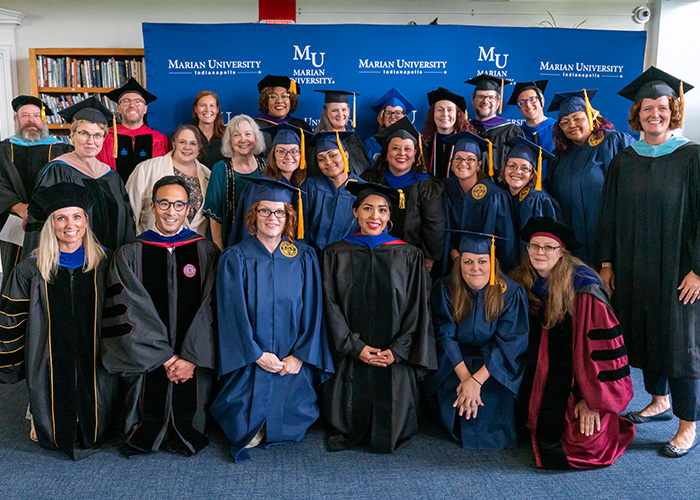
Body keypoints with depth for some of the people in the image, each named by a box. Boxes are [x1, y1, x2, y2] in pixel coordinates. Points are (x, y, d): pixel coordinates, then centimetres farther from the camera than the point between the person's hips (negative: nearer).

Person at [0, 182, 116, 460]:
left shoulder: (103, 264, -3)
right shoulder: (31, 270, -5)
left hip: (94, 365, 1)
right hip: (50, 369, 0)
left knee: (95, 431, 9)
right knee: (54, 435, 9)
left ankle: (92, 435, 36)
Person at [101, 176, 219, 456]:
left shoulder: (206, 252, 4)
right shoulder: (129, 255, 3)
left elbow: (211, 308, -2)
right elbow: (131, 313, -4)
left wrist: (191, 358, -11)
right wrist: (165, 358, -11)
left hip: (193, 366, 1)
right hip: (146, 365, 0)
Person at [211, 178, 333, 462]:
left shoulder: (305, 258, 5)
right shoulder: (235, 258, -1)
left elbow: (312, 310, 2)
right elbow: (233, 312, -6)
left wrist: (299, 355, -8)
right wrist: (256, 354, -13)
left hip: (293, 362, 2)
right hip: (249, 361, -2)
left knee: (292, 428, -1)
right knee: (243, 432, -9)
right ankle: (249, 430, 22)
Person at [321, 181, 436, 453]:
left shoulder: (408, 256, 2)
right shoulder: (337, 254, 2)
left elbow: (417, 309, 1)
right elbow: (331, 306, -1)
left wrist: (397, 351, -9)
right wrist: (355, 347, -10)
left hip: (394, 359, 0)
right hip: (349, 358, 0)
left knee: (390, 427, 3)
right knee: (350, 422, 4)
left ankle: (385, 436, 31)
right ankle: (350, 433, 32)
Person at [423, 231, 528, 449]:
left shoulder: (511, 293, -12)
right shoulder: (445, 290, -8)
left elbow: (508, 343, -16)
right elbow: (444, 336, -11)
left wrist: (477, 380, -27)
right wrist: (465, 377, -24)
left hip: (495, 366, -1)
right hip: (454, 363, 2)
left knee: (495, 392, -28)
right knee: (447, 390, -24)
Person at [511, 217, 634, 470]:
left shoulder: (583, 288, -20)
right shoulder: (524, 279, -2)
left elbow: (599, 348, -19)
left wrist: (590, 400, -19)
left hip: (579, 377, -5)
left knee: (585, 438, -20)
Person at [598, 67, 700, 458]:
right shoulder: (624, 161, 6)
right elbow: (609, 215, 9)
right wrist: (607, 261, 4)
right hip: (632, 268, 5)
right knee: (644, 334, 13)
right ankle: (660, 401, 32)